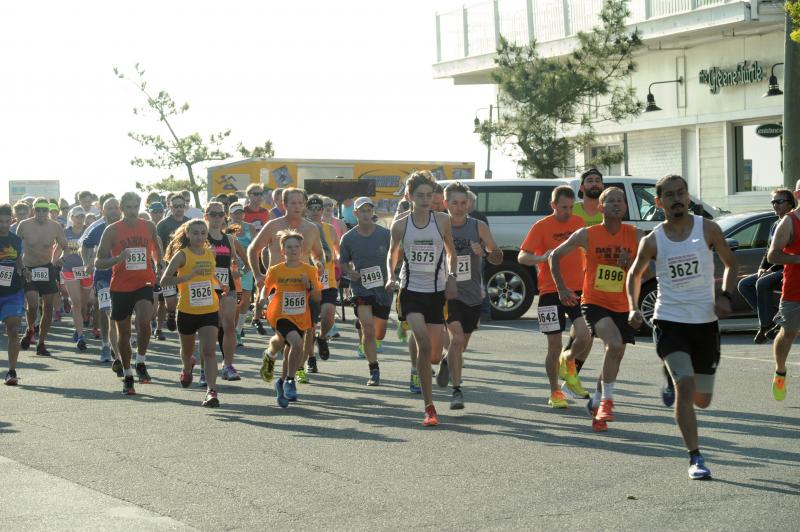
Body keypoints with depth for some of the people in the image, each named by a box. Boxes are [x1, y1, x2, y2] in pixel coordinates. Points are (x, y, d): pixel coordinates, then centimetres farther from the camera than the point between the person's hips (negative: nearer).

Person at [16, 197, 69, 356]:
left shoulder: (56, 227, -5)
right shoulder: (24, 225, -7)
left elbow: (65, 247, 6)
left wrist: (59, 259, -11)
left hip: (48, 269, 2)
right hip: (28, 270, -2)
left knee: (48, 307, 2)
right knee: (32, 305, -16)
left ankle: (41, 343, 14)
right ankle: (30, 330, 15)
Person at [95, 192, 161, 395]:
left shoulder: (149, 227, 4)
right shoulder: (112, 230, -4)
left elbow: (156, 247, 25)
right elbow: (98, 262, -5)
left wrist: (159, 266, 14)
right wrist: (117, 259, -22)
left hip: (144, 283, 0)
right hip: (120, 287, 0)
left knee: (144, 321, -25)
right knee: (123, 333, 7)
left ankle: (141, 363, -6)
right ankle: (127, 375, 20)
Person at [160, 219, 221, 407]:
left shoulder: (210, 253, 5)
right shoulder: (182, 255, -9)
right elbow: (164, 281, -19)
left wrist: (218, 283, 11)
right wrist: (188, 276, -29)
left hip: (209, 310, 1)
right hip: (187, 311, -1)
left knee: (209, 351, -14)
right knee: (187, 350, 19)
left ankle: (211, 390, -20)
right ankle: (187, 368, 53)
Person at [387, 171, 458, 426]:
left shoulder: (442, 221, -1)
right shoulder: (400, 226, -2)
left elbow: (451, 251, 12)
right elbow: (393, 253, 14)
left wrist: (451, 277, -2)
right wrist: (391, 276, -3)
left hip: (437, 292, 2)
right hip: (411, 291, -2)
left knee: (435, 349, 6)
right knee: (424, 345, -20)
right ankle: (429, 408, -15)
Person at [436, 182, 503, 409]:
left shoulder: (478, 227, -1)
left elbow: (498, 258, 5)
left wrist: (485, 252, -16)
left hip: (473, 296, 3)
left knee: (461, 344, 16)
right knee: (457, 338, -21)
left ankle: (447, 363, 49)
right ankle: (457, 391, -15)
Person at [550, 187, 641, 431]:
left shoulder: (635, 236, -3)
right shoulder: (586, 235, -7)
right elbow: (554, 256, 5)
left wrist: (630, 264, -18)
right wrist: (561, 288, -1)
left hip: (622, 307, 4)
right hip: (594, 302, -4)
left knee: (616, 355, 13)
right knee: (614, 344, -27)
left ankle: (597, 402, 36)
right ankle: (607, 400, -15)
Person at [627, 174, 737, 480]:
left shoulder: (707, 229, -2)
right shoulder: (652, 241, -2)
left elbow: (731, 263, 10)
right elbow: (634, 275, 14)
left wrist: (725, 296, -6)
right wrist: (633, 308, -1)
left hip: (705, 321, 2)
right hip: (669, 321, -2)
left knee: (702, 400, 9)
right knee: (685, 386, -20)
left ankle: (674, 379, 45)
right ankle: (695, 458, -12)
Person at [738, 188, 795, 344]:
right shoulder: (775, 226, 17)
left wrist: (772, 269, -19)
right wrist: (762, 268, 3)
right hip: (775, 270, 9)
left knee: (762, 283, -32)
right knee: (744, 285, -6)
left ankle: (765, 326, -19)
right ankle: (774, 318, -8)